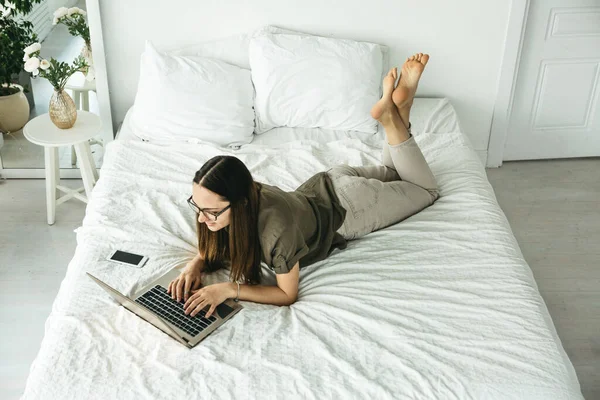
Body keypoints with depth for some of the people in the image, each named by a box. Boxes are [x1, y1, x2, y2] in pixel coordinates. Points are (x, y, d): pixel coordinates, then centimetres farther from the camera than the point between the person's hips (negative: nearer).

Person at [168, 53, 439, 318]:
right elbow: (211, 248, -6)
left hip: (347, 207, -5)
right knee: (392, 171, 35)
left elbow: (288, 295, -31)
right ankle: (395, 109, 20)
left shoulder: (276, 227, -46)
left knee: (427, 190, 21)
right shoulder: (237, 193, -28)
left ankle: (392, 114, 9)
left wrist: (228, 289, -43)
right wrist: (194, 265, -28)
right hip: (326, 185, 5)